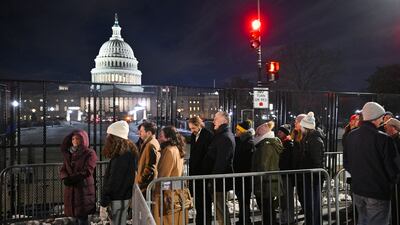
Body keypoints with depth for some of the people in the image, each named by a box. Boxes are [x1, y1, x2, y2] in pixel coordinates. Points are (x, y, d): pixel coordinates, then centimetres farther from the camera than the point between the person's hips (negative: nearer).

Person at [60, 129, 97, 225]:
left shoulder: (90, 153, -5)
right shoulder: (68, 154, 14)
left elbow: (87, 171, -13)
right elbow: (63, 170, 8)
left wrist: (72, 179, -17)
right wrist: (66, 178, -13)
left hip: (84, 189, -6)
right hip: (70, 190, 6)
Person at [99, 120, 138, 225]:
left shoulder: (121, 157, -22)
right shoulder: (129, 152, 7)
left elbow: (112, 182, -20)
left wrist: (103, 204, -14)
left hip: (118, 199, -9)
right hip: (121, 196, 9)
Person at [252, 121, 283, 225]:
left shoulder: (266, 145, -14)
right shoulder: (273, 144, 15)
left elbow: (262, 167, -19)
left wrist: (258, 186, -18)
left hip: (266, 185, -10)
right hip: (273, 184, 10)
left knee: (267, 215, -5)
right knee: (270, 213, 17)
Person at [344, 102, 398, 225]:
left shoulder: (351, 136, -1)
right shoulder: (384, 139, -20)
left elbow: (346, 163, 7)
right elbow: (392, 166, -15)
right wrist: (392, 181, 5)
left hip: (357, 189, 6)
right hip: (378, 192, -6)